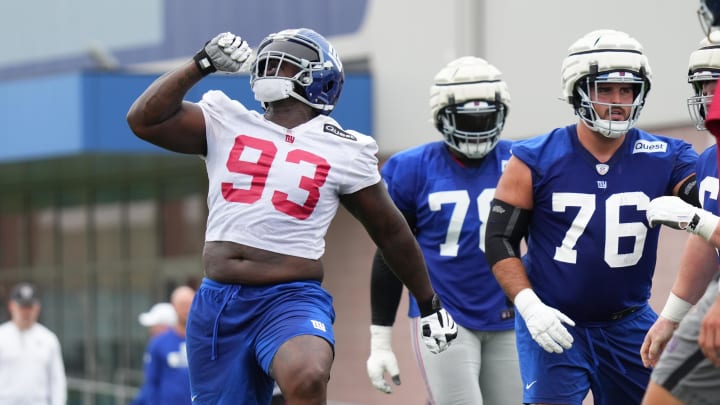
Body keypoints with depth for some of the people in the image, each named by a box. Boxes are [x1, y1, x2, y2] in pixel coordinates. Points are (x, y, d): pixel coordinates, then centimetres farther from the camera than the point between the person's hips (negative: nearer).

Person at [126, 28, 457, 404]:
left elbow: (390, 231, 14)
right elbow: (144, 119, 1)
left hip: (291, 300, -4)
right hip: (216, 303, 4)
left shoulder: (341, 151, 3)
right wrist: (201, 64, -4)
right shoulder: (227, 123, 9)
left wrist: (429, 303, 21)